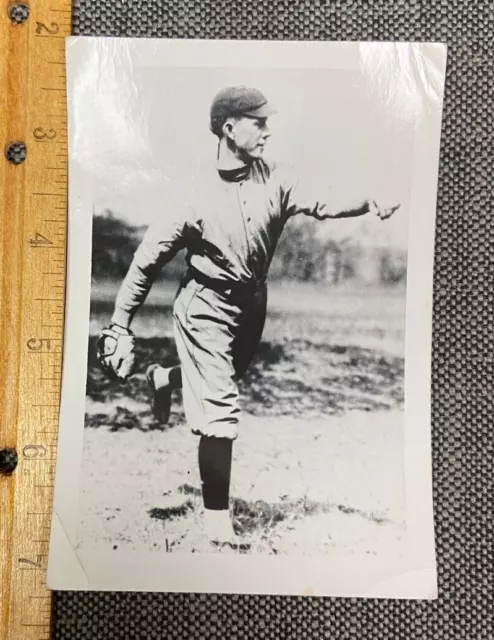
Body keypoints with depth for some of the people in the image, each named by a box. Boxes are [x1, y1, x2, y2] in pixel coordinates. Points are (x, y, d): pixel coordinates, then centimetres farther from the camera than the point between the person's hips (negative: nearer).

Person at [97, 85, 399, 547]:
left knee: (219, 385, 25)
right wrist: (119, 326, -12)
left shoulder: (273, 180, -5)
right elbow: (148, 260, -12)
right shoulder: (195, 192, -16)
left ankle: (165, 379, 57)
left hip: (252, 304, 6)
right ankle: (216, 515, 12)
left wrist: (368, 203, -39)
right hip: (206, 309, -5)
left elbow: (319, 203, -20)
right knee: (221, 413, -7)